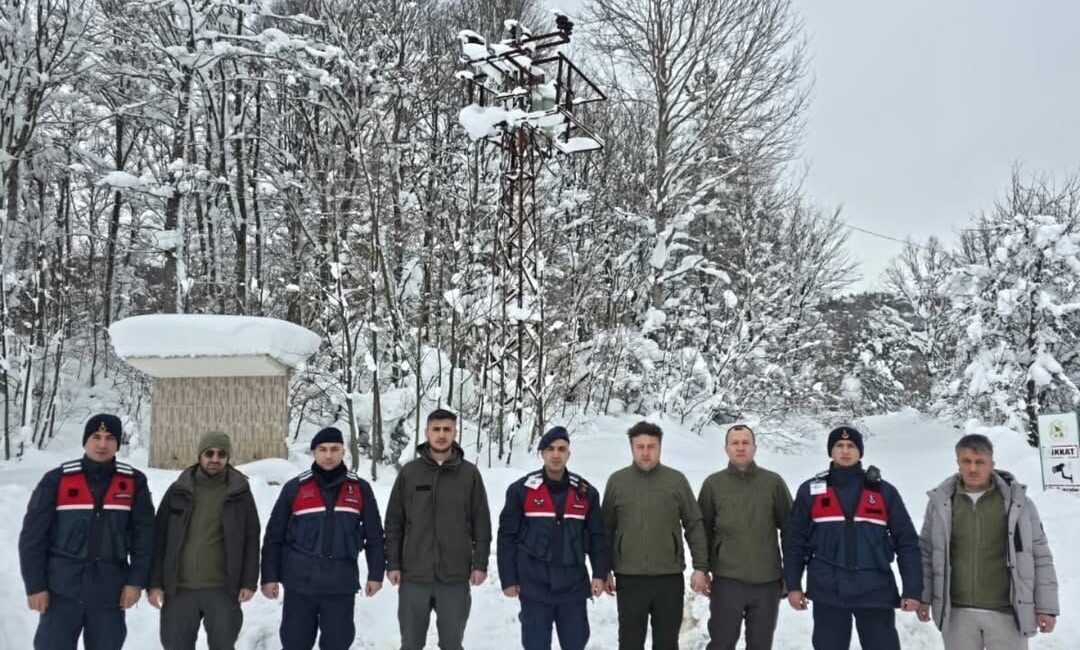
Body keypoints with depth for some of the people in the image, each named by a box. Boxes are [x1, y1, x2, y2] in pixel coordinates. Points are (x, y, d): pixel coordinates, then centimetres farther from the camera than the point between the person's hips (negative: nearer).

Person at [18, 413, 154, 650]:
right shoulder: (57, 479, -3)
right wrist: (35, 585, -5)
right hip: (61, 590, -1)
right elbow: (33, 535, -2)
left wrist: (136, 581, -5)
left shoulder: (134, 482, 0)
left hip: (110, 592, 1)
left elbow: (144, 534, 1)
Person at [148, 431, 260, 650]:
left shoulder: (240, 493, 1)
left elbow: (251, 539, 2)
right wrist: (154, 582, -1)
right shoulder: (178, 491, 3)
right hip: (179, 589, 1)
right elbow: (159, 537, 4)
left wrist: (249, 582, -4)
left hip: (223, 590, -1)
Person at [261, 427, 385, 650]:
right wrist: (269, 577, 1)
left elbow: (374, 536, 8)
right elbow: (274, 536, 4)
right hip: (299, 583, 0)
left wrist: (375, 574, 5)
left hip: (341, 584, 1)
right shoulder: (295, 488, 0)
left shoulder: (360, 489, 3)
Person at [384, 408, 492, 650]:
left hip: (455, 576, 0)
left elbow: (481, 522, 3)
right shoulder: (409, 472, 1)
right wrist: (392, 563, 0)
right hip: (414, 575, 1)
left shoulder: (470, 473, 0)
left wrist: (480, 563, -1)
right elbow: (394, 521, 4)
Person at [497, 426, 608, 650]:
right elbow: (507, 537, -1)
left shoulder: (586, 492, 4)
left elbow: (597, 537, 8)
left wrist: (599, 574, -1)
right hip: (534, 585, -2)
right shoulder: (521, 489, -3)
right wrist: (508, 579, -4)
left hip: (574, 585, 2)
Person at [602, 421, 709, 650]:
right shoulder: (616, 481, 1)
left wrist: (700, 567, -2)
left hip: (670, 577, 0)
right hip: (629, 578, 0)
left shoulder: (676, 480, 0)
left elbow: (694, 525, 3)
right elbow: (606, 528, 7)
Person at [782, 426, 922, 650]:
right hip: (828, 593, 0)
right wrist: (793, 585, 2)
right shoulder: (810, 491, 3)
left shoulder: (884, 492, 3)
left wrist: (912, 590, -2)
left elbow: (907, 542, 4)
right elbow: (795, 541, 6)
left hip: (876, 593, 0)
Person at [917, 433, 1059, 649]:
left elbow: (1040, 556, 2)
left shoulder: (1017, 502, -1)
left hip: (1007, 612, -1)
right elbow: (926, 551, 9)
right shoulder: (941, 502, 1)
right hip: (957, 613, 1)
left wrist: (1046, 606, -1)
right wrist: (923, 596, 6)